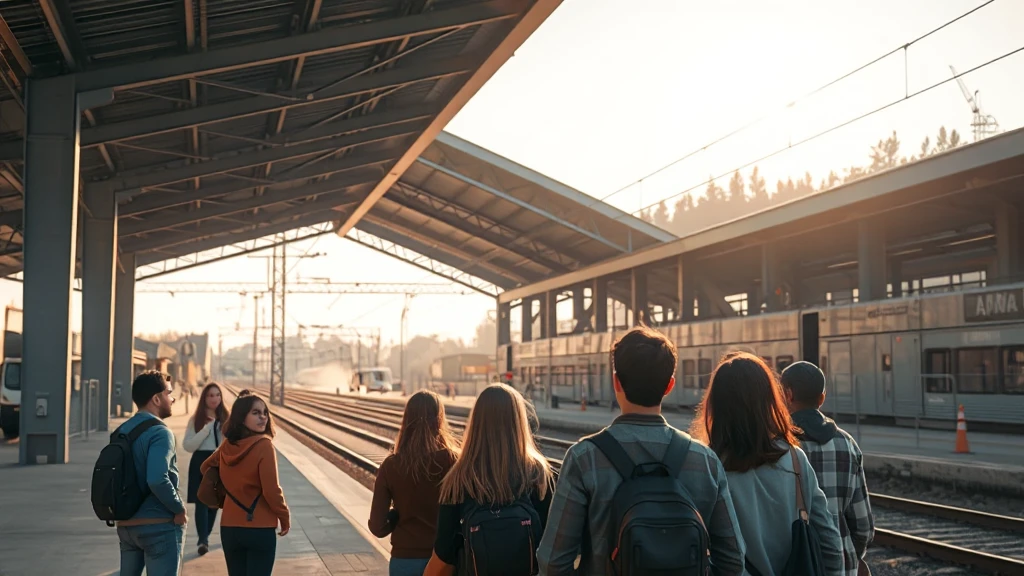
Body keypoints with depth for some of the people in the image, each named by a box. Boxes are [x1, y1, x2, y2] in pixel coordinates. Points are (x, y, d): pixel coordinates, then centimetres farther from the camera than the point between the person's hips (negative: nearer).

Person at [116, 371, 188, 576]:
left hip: (126, 524, 8)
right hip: (158, 525, -8)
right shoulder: (160, 432, -16)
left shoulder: (122, 431, 9)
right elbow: (157, 480, -27)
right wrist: (179, 508, -14)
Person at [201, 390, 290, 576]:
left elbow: (205, 467, 22)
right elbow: (271, 490, -19)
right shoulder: (263, 445, -17)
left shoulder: (227, 446, 3)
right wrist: (285, 517, -4)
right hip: (259, 528, -6)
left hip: (229, 527, 6)